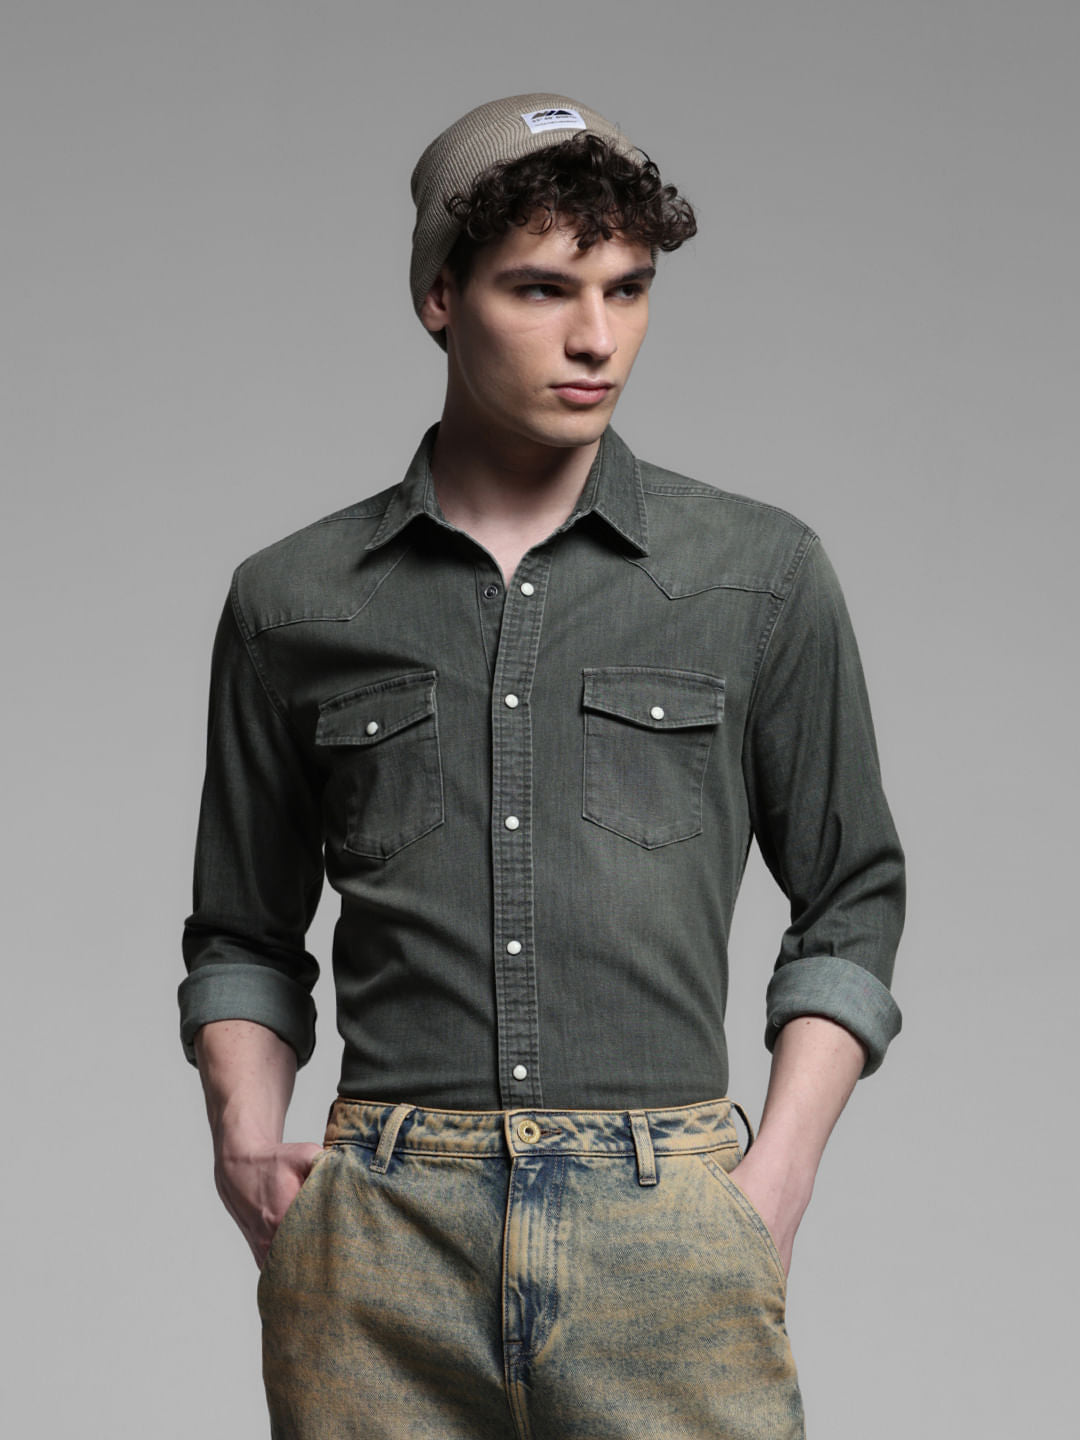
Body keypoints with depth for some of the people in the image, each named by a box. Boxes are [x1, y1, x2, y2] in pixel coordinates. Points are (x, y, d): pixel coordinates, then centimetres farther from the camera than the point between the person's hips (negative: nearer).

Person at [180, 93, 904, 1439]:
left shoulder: (762, 576, 7)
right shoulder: (295, 601, 8)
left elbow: (850, 903, 12)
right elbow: (242, 935, 17)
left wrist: (776, 1174, 1)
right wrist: (247, 1141, 1)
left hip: (671, 1231, 0)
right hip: (380, 1239, 1)